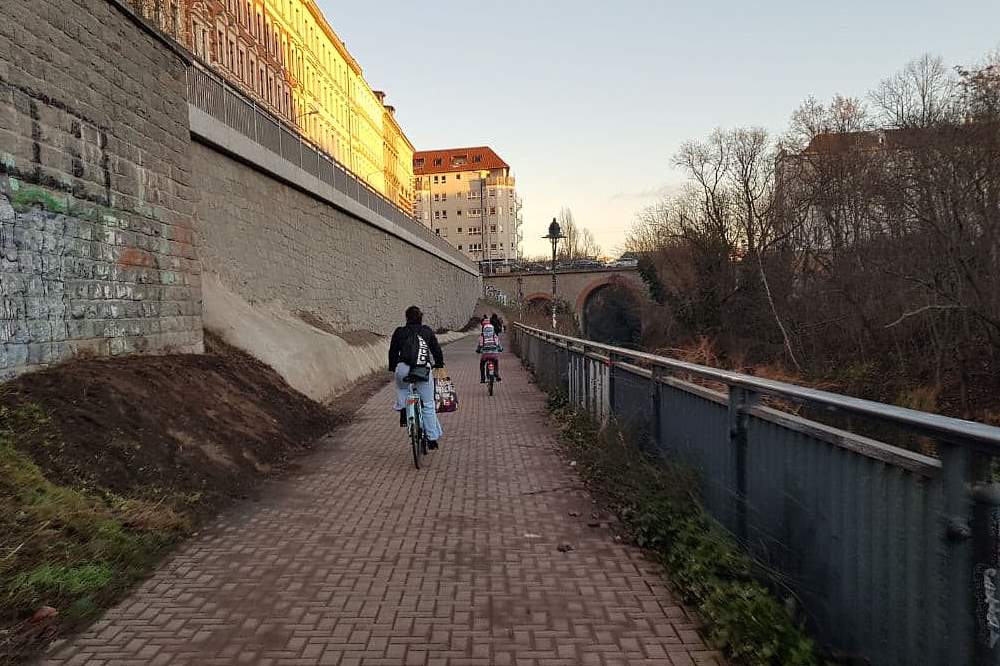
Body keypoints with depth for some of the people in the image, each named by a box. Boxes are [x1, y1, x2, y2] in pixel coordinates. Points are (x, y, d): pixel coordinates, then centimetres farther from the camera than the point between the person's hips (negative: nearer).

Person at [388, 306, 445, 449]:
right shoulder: (427, 331, 14)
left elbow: (393, 352, 17)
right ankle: (433, 437, 10)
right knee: (428, 405, 8)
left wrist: (392, 368, 30)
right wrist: (439, 364, 34)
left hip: (403, 369, 0)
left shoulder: (399, 332, 13)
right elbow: (437, 350, 18)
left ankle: (402, 408, 12)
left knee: (401, 387, 36)